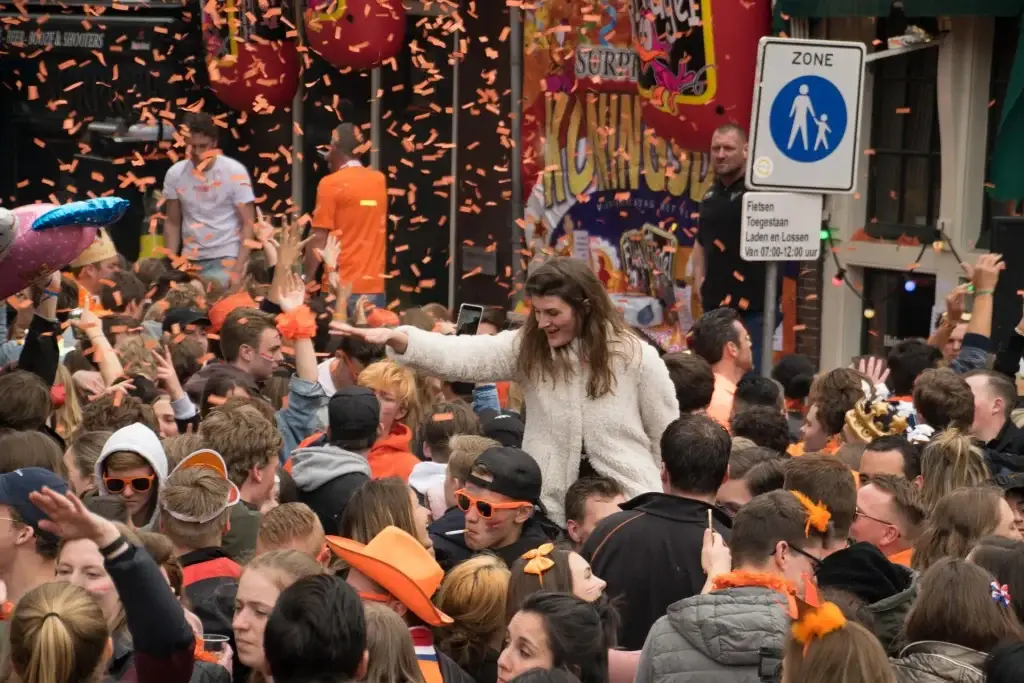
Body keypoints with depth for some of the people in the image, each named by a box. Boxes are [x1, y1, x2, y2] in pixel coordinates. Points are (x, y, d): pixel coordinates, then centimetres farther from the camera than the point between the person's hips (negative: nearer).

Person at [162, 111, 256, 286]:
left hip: (226, 258, -4)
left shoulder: (235, 172, -9)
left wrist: (238, 268, -17)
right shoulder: (175, 174, 1)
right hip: (190, 260, 4)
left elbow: (248, 223, -8)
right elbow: (172, 223, 10)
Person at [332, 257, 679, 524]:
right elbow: (459, 356, -16)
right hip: (550, 509, 3)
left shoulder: (635, 357, -9)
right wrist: (395, 338, -31)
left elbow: (668, 438, -1)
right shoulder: (526, 347, -3)